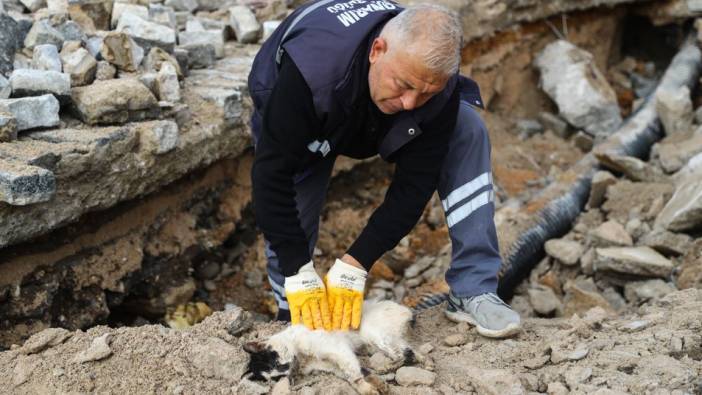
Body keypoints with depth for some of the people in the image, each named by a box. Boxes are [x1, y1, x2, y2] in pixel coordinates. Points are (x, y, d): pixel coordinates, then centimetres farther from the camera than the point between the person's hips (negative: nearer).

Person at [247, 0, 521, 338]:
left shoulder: (434, 77, -35)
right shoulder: (312, 70, -45)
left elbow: (415, 184, -29)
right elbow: (272, 173, -38)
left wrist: (353, 266, -34)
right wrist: (299, 274, -39)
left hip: (381, 122, 2)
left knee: (467, 131, -23)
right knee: (288, 221, -19)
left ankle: (472, 292, -20)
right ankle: (291, 321, 11)